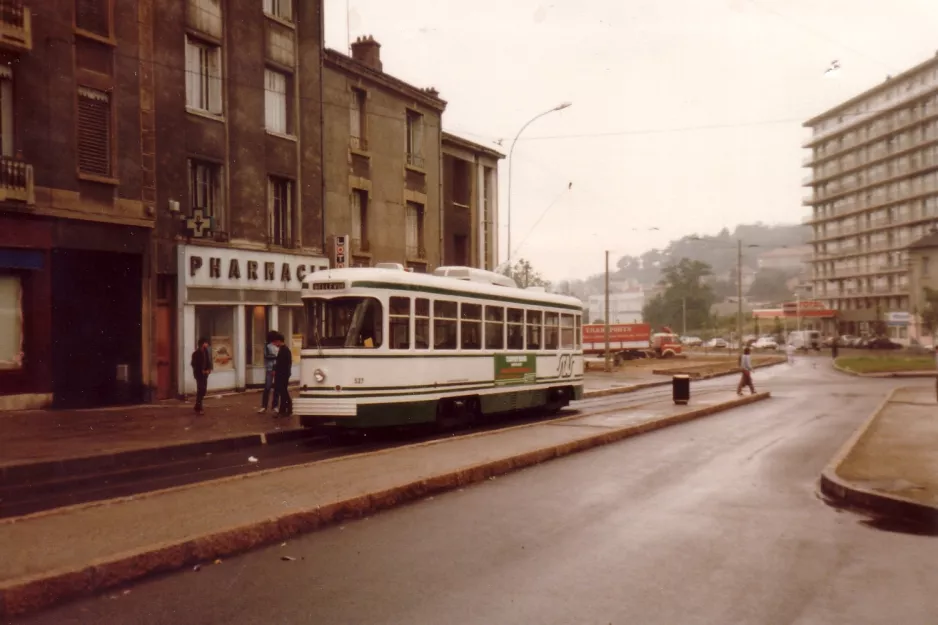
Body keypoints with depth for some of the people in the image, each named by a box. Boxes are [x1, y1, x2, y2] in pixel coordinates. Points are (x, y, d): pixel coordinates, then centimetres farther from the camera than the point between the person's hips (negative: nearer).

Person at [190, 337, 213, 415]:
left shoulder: (206, 352, 7)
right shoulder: (196, 353, -12)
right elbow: (194, 364, -14)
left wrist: (208, 369, -5)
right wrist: (202, 371, -16)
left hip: (204, 374, 7)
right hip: (199, 374, -7)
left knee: (203, 390, 11)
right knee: (200, 390, -8)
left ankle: (198, 407, 24)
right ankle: (198, 409, -3)